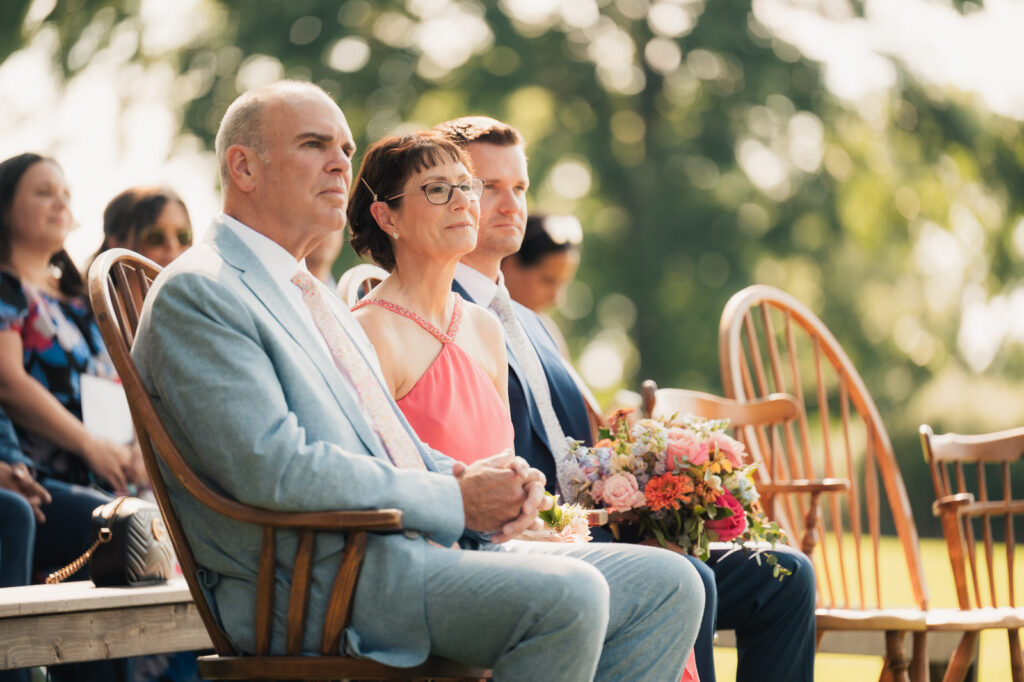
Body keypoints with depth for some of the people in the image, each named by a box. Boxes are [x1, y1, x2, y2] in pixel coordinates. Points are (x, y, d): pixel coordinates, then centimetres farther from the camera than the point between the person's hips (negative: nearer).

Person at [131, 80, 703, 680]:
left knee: (667, 585, -3)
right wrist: (455, 499, -13)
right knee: (567, 595, -31)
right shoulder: (195, 293, -6)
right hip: (320, 580, -10)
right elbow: (275, 468, -18)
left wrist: (477, 478, 4)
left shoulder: (314, 294, 26)